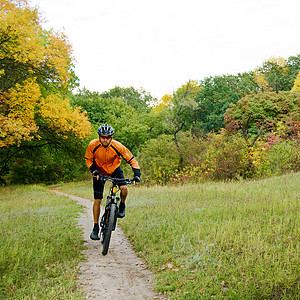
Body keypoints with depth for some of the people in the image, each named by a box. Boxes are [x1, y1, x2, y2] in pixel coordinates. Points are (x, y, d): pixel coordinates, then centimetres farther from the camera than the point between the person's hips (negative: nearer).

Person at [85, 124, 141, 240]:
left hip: (114, 169, 0)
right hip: (99, 171, 0)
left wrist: (137, 174, -32)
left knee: (124, 188, -28)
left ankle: (122, 205, 6)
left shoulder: (117, 146, -27)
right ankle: (96, 227, 11)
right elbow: (88, 160, -8)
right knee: (97, 200, -4)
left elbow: (131, 160, -20)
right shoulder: (93, 145, -24)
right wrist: (94, 170, -25)